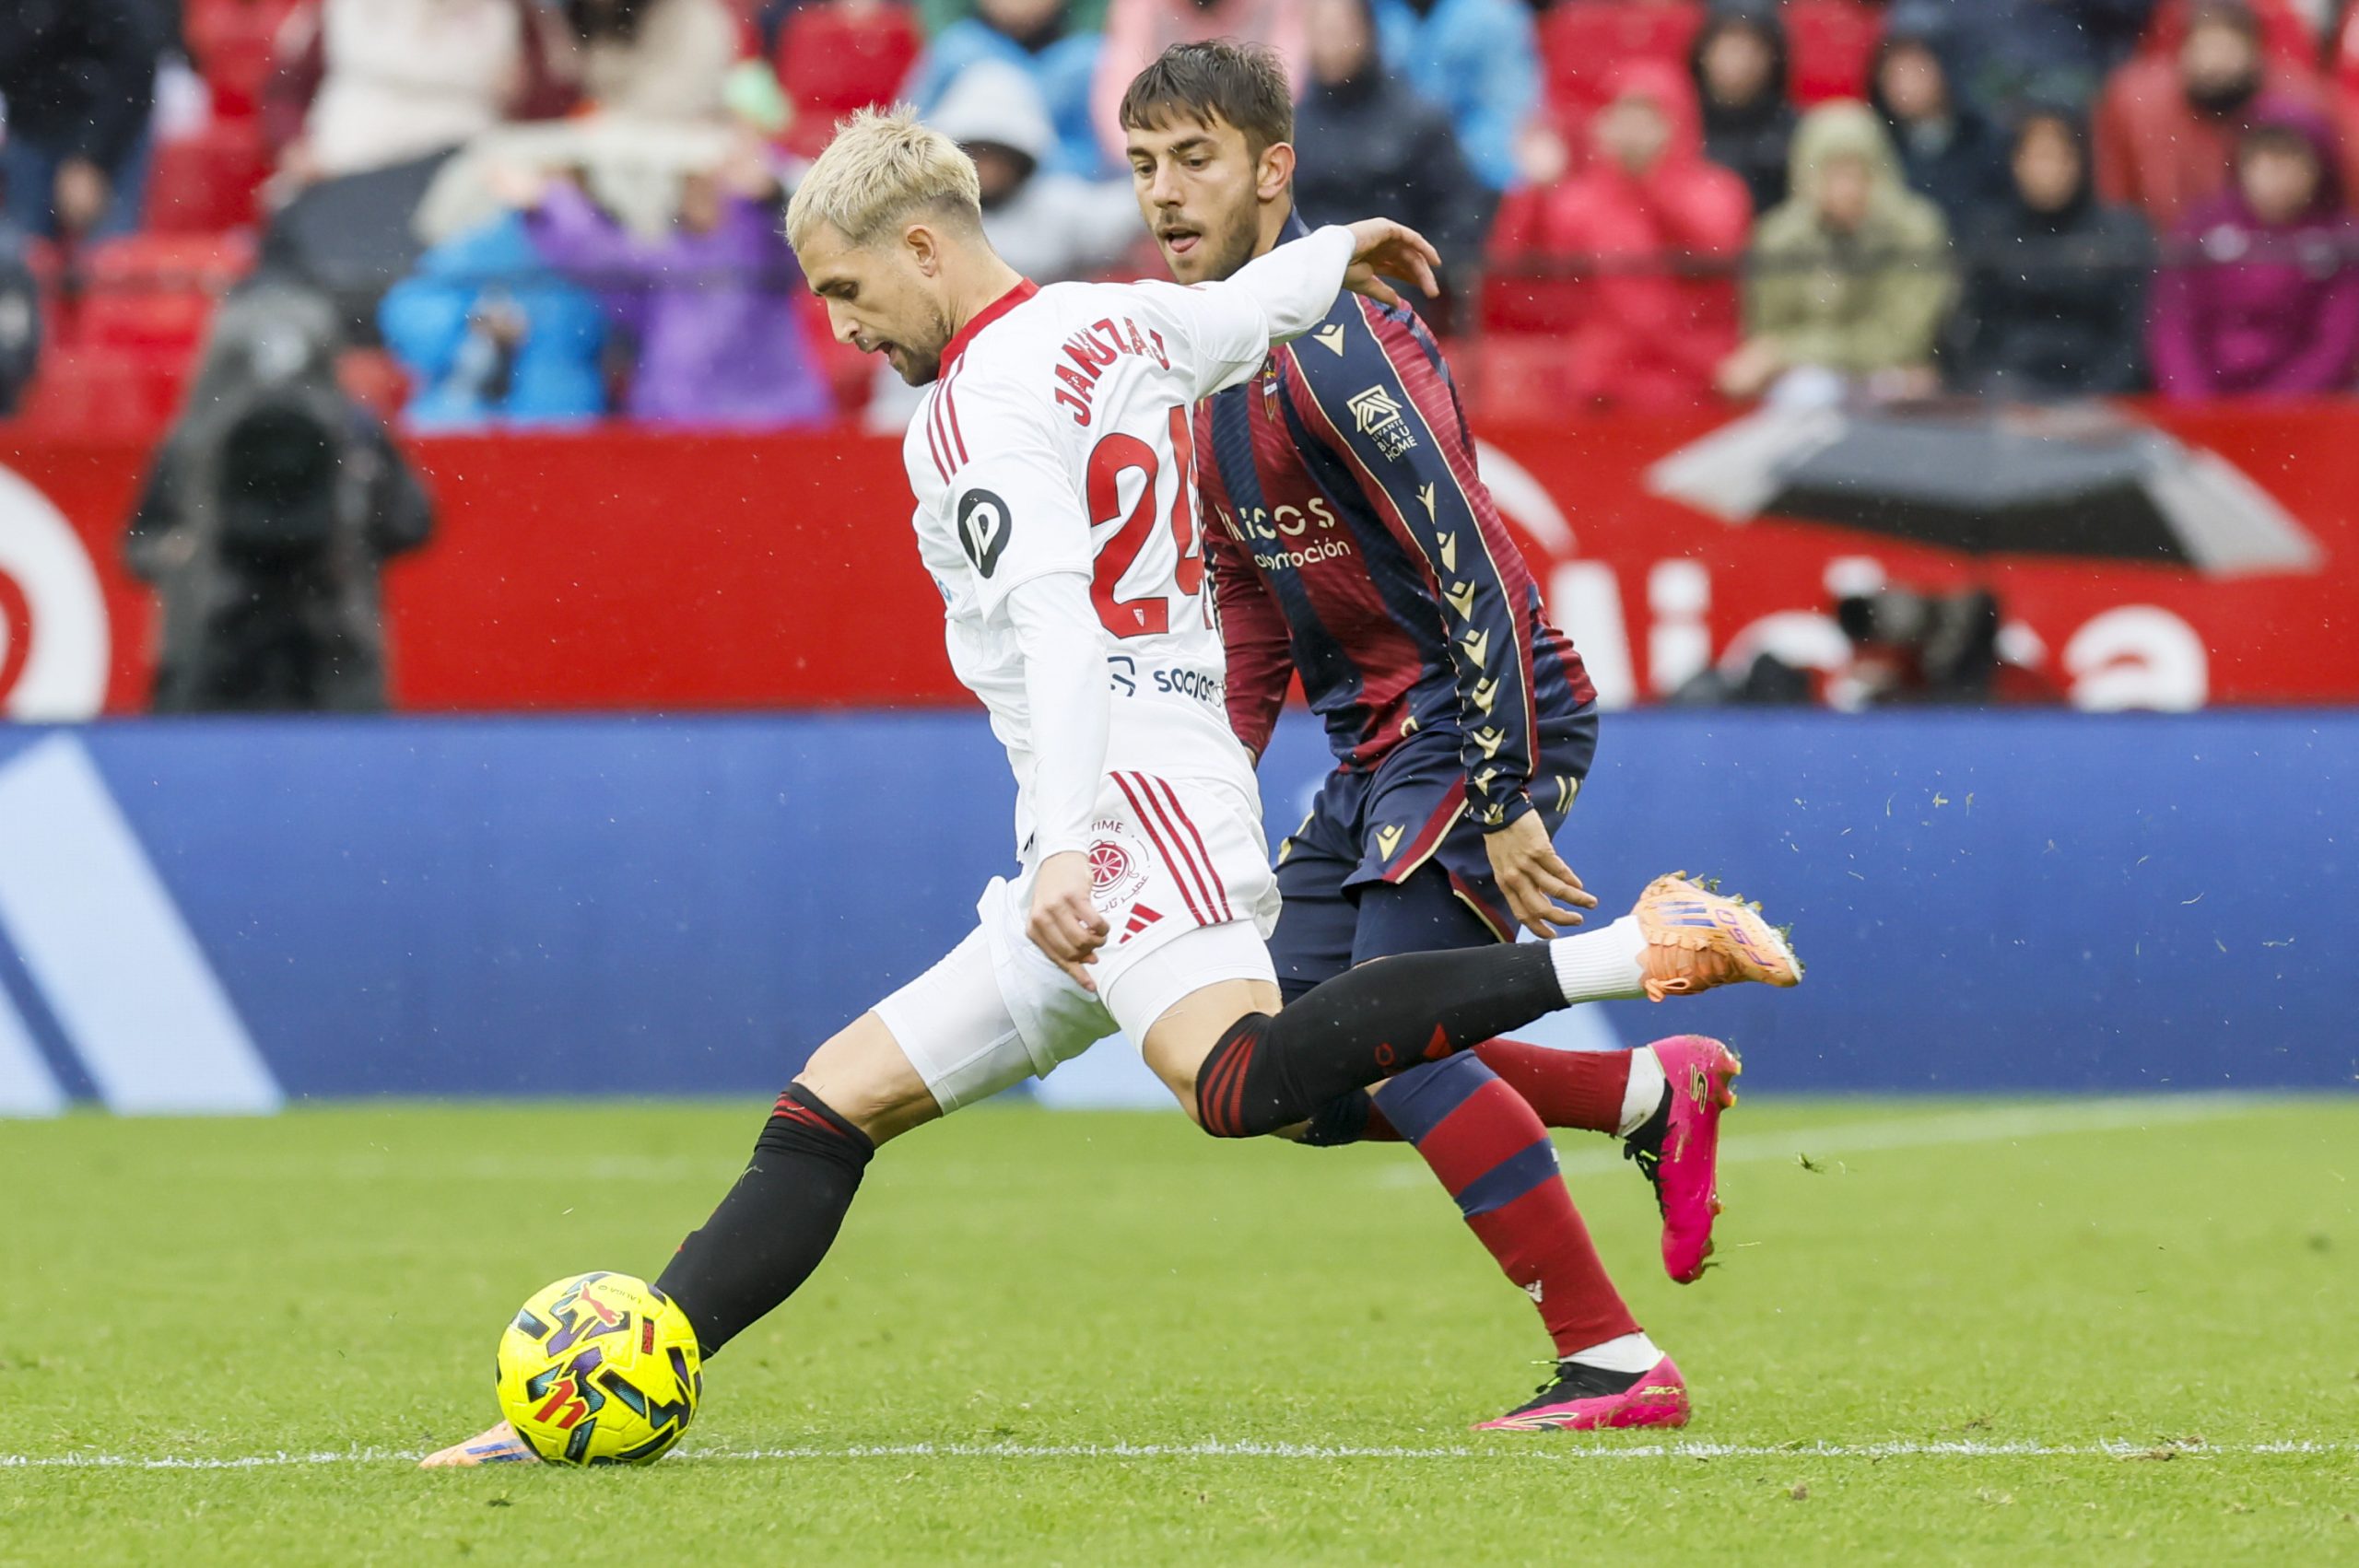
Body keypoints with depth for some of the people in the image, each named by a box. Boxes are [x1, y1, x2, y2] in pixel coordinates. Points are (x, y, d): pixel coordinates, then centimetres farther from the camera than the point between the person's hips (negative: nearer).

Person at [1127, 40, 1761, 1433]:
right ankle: (1654, 1093, 18)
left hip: (1487, 729, -9)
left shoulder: (1331, 340, -18)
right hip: (1380, 745, 9)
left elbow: (1475, 571, -23)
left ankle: (1614, 1361, -12)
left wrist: (1505, 802, -26)